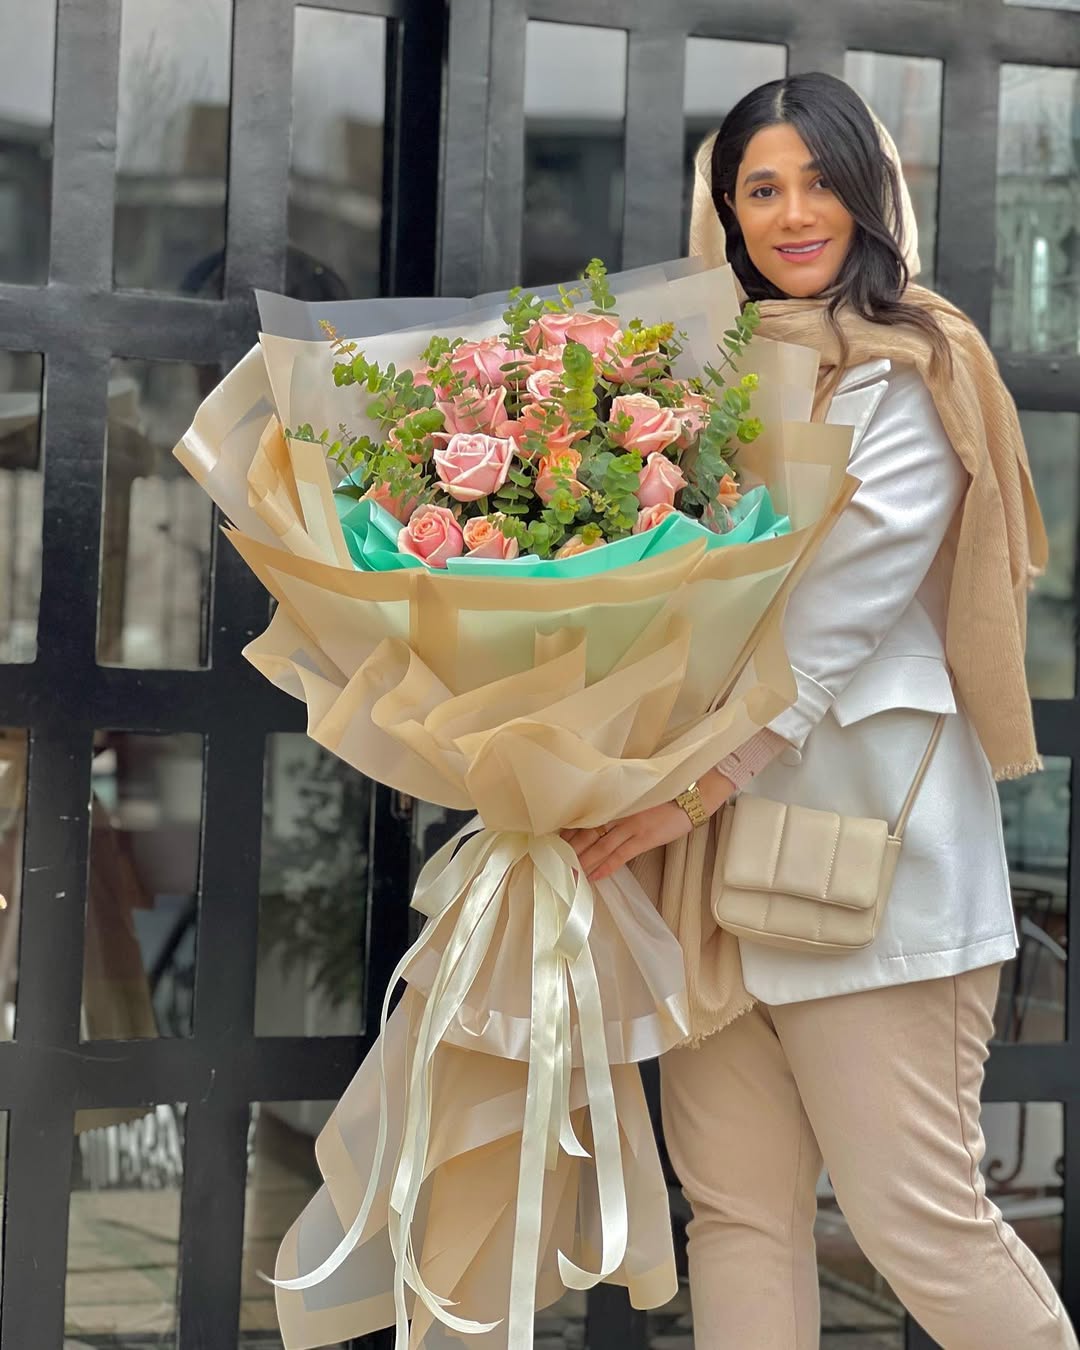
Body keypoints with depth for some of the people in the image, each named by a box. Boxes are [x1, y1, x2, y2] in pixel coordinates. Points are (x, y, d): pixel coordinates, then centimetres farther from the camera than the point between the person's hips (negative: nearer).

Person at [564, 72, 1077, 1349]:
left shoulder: (907, 373, -4)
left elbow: (838, 622, -13)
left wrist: (692, 787, -18)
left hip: (861, 832, -6)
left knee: (919, 1218, -5)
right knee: (737, 1208, 6)